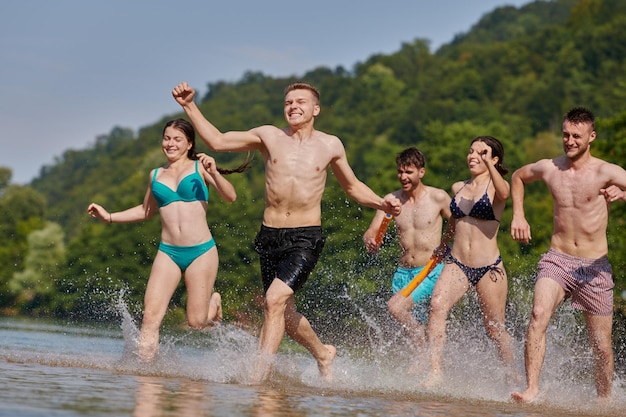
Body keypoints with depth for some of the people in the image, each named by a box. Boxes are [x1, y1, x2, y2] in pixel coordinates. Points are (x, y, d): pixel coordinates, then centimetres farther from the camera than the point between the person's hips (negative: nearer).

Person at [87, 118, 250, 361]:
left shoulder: (199, 167, 3)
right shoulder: (156, 175, 14)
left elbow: (230, 197, -6)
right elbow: (146, 211, 29)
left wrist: (213, 173, -22)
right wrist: (108, 217, 19)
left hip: (201, 252, -3)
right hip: (168, 252, 3)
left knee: (196, 322, 1)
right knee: (151, 316, -14)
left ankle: (213, 303, 34)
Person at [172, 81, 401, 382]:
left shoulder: (330, 145, 5)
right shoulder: (269, 137, 5)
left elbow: (353, 187, 18)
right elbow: (217, 141, 5)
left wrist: (381, 204, 1)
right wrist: (189, 106, -2)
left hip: (306, 238, -3)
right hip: (270, 236, 3)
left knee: (275, 299, -22)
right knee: (284, 312, 14)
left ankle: (260, 375, -18)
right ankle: (323, 353, 40)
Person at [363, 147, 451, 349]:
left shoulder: (438, 198, -5)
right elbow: (372, 231, 0)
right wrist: (370, 241, -24)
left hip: (431, 272, -5)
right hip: (403, 273, 5)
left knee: (396, 307, -24)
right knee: (414, 326, 7)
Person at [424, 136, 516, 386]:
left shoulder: (495, 186, -3)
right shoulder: (458, 188, 12)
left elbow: (503, 193, -30)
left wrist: (488, 164, -44)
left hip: (489, 267, -4)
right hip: (456, 264, 4)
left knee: (495, 329, 5)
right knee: (437, 305, -24)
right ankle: (435, 371, -27)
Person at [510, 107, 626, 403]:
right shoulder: (549, 168, 4)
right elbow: (517, 177, 24)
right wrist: (518, 215, 14)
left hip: (594, 267, -1)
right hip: (557, 260, 1)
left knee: (602, 345, 6)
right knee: (538, 315, -27)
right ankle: (531, 389, -31)